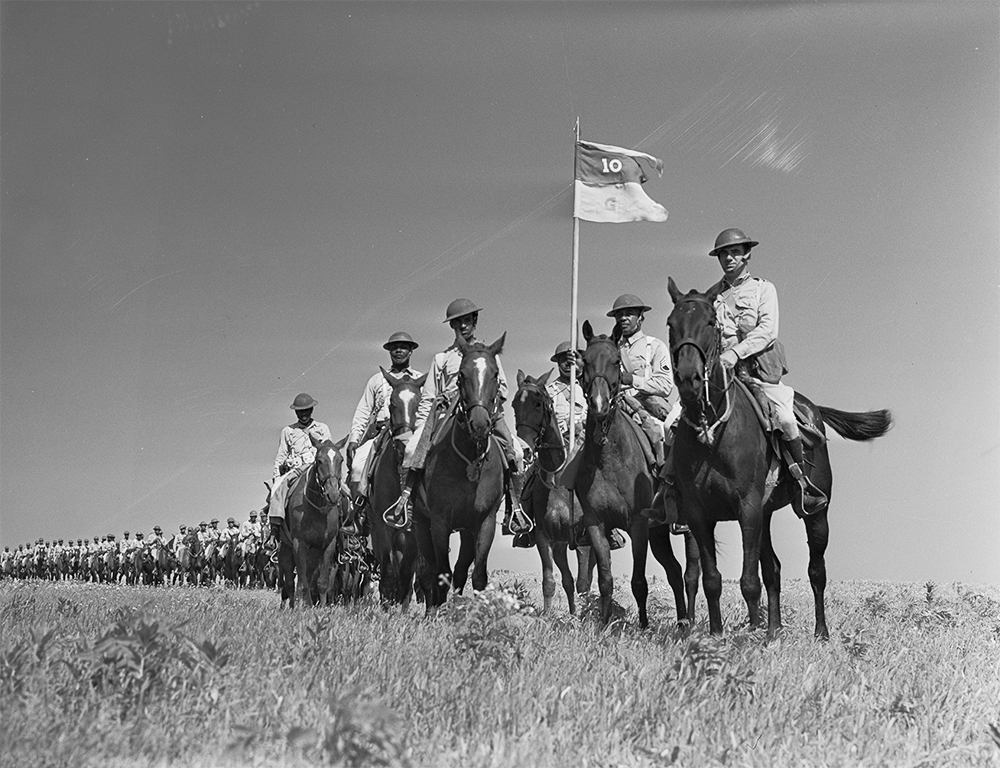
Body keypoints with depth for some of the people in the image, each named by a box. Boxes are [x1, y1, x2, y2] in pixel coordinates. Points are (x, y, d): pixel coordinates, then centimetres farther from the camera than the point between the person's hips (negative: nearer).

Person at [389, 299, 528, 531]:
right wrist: (420, 428, 5)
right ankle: (405, 497, -10)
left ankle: (515, 506, -13)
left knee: (515, 451, -21)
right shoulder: (442, 358, 21)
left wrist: (492, 401, -5)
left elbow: (502, 389, 17)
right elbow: (427, 398, 18)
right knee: (413, 448, -20)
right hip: (447, 408, 1)